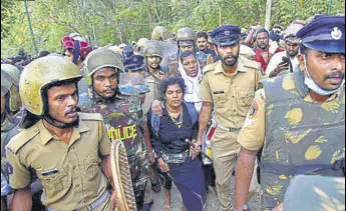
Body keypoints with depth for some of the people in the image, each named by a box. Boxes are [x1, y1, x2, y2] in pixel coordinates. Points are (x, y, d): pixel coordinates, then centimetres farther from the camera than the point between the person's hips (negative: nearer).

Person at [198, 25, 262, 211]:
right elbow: (207, 107, 2)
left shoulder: (253, 70, -13)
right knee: (222, 181, 18)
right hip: (222, 135, 2)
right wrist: (199, 137, 4)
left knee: (250, 185, 7)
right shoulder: (209, 73, -8)